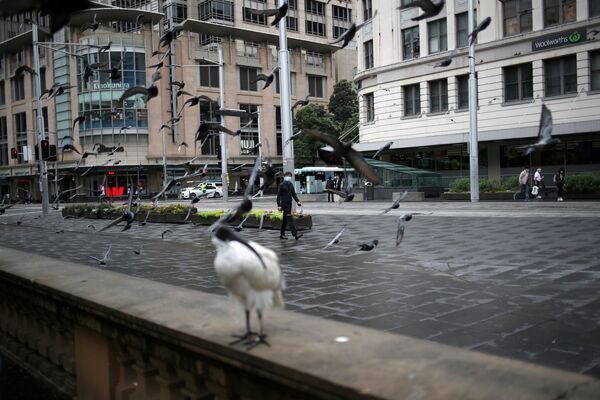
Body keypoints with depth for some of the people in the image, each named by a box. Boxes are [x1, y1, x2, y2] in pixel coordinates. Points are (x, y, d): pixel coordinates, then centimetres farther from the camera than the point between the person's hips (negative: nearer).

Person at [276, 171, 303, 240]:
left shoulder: (291, 185, 12)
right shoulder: (281, 185, -7)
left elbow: (294, 194, 15)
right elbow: (278, 196, -9)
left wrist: (297, 201, 0)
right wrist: (279, 205, -15)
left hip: (289, 204, 7)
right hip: (284, 204, -7)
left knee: (285, 220, 13)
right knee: (290, 219, -13)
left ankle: (282, 234, 21)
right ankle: (295, 234, -20)